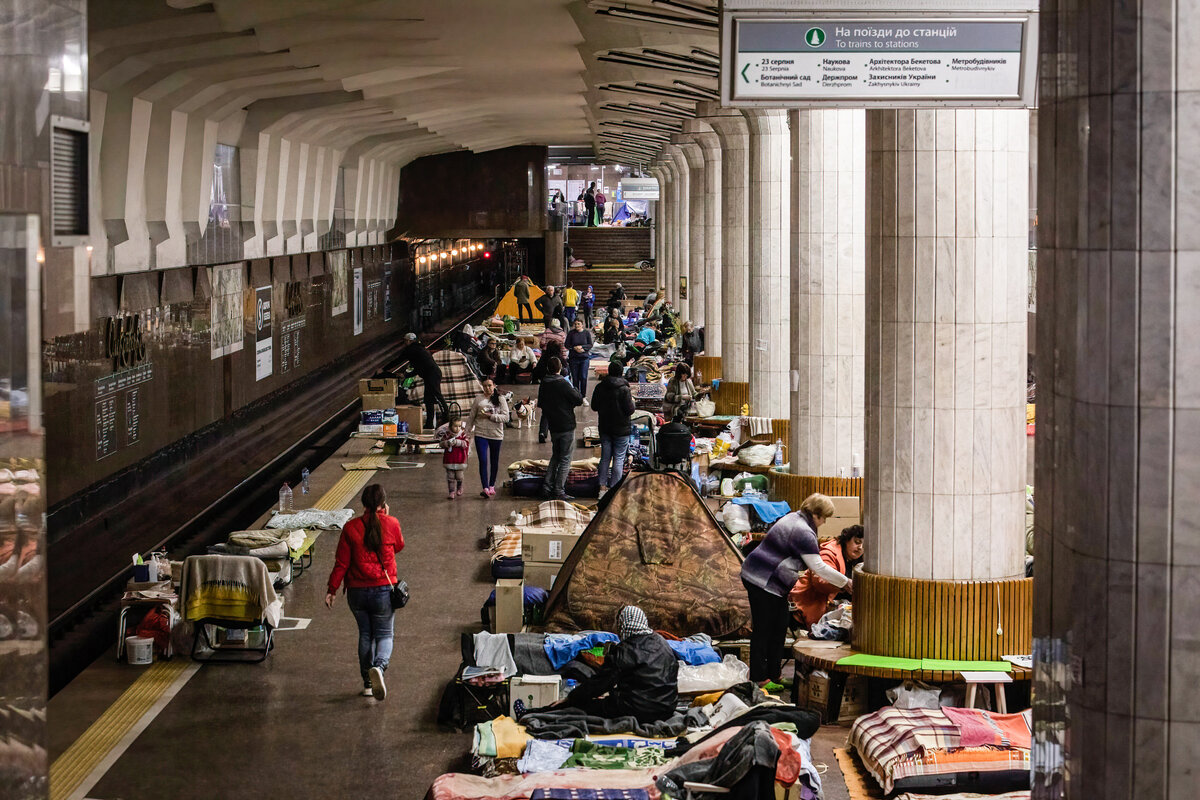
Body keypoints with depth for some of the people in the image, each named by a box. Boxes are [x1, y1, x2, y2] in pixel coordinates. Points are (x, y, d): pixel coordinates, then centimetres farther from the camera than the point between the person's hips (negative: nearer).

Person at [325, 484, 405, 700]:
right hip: (383, 590, -1)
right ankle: (379, 666, -22)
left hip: (357, 591, 1)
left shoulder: (351, 528, -5)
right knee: (384, 634, 9)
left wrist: (332, 589, 6)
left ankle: (368, 682, 20)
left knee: (365, 634, 17)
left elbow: (341, 563, -3)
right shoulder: (391, 524, -7)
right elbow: (399, 547, 14)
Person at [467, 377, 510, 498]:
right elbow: (471, 416, 11)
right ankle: (485, 488, -12)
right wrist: (468, 430, 7)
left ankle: (491, 485, 27)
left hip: (496, 434, 0)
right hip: (481, 434, 0)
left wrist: (490, 416, -15)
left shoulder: (501, 400, 1)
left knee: (494, 461, 12)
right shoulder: (478, 399, 4)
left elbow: (505, 417, -8)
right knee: (483, 461, -10)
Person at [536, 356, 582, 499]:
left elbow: (540, 404, 14)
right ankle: (559, 490, -3)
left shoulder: (543, 385, 3)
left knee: (555, 457, 19)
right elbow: (579, 400, -13)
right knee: (565, 459, 0)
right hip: (566, 426, -6)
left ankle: (547, 487, 15)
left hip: (553, 427, 6)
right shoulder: (563, 384, -17)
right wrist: (574, 390, 5)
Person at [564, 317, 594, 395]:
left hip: (584, 357, -1)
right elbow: (566, 345, 2)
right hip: (573, 358, 1)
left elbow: (590, 345, 1)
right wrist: (575, 348, -13)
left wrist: (581, 347, -13)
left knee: (583, 377, -7)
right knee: (575, 378, 3)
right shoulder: (571, 333, 1)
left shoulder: (587, 333, 1)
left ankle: (583, 395, 3)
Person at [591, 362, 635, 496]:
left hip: (604, 428, 4)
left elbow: (594, 407, 6)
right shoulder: (624, 389, -16)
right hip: (621, 429, -4)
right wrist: (631, 401, 4)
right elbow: (630, 410, -16)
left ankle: (602, 487, 13)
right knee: (619, 458, 3)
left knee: (605, 457, 13)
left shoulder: (600, 387, -2)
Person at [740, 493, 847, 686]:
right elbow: (819, 567, -17)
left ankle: (773, 675, 19)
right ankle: (759, 679, 1)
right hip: (764, 583, -11)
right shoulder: (804, 533, -19)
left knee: (779, 628, 13)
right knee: (763, 629, -4)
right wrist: (845, 582, -8)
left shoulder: (792, 518, 12)